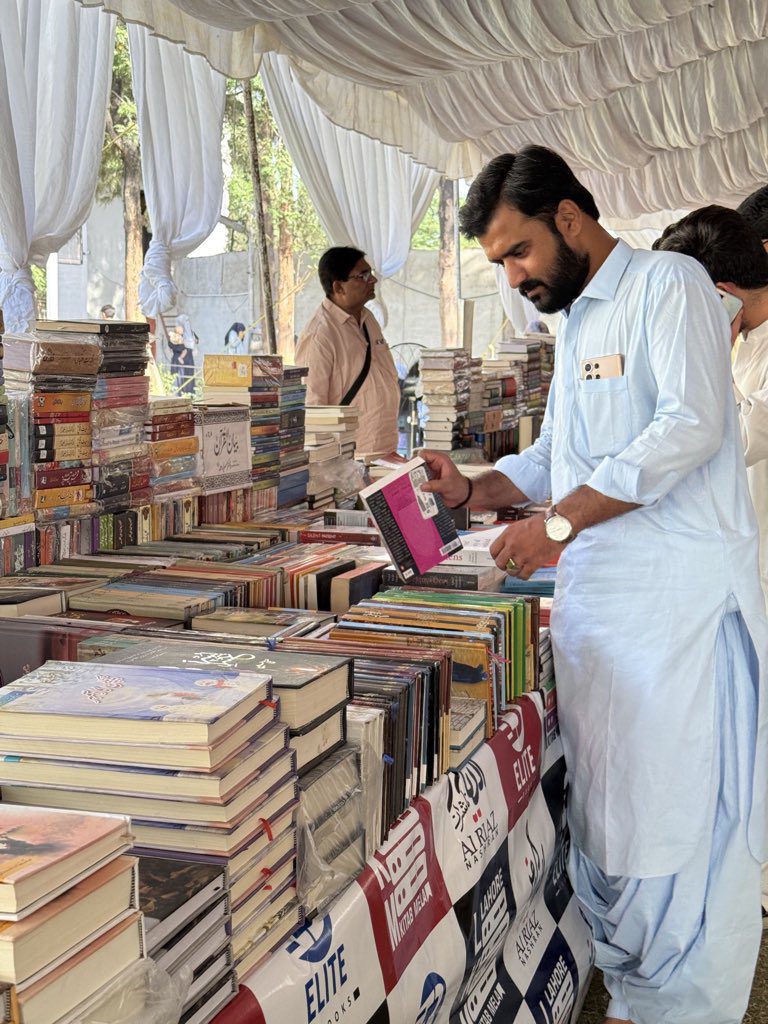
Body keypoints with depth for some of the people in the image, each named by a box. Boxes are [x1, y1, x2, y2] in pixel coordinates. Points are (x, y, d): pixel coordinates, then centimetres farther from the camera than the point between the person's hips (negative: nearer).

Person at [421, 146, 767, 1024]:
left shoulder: (667, 286, -6)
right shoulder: (574, 324, 21)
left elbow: (691, 425, -18)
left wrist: (559, 521, -19)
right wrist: (474, 491, 8)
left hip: (680, 602, -8)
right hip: (593, 601, 9)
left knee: (677, 816, -5)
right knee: (601, 810, 12)